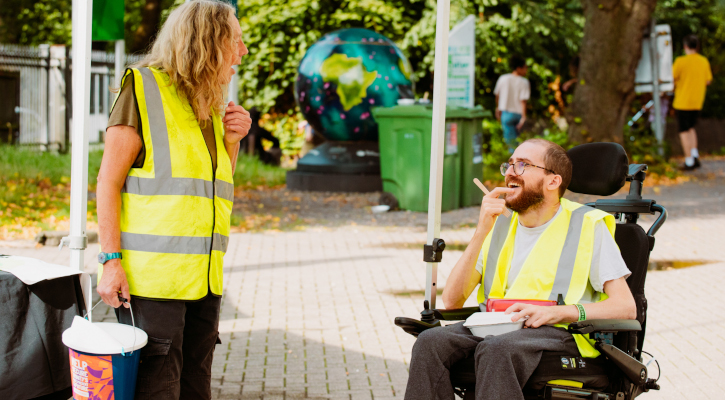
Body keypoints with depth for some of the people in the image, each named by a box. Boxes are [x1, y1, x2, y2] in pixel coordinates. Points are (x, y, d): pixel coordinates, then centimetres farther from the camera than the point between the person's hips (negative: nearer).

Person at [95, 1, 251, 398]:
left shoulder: (209, 106, 16)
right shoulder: (144, 88, -5)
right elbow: (110, 179, -8)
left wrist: (232, 140, 7)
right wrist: (111, 259, -15)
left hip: (204, 276, 7)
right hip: (152, 275, -7)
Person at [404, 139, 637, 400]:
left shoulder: (586, 226, 7)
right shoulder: (500, 226, 19)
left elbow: (626, 307, -2)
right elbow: (452, 301, 7)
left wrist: (556, 312, -17)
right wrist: (482, 232, -3)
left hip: (560, 333, -4)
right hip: (494, 327, 4)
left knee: (496, 349, -37)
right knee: (430, 342, -27)